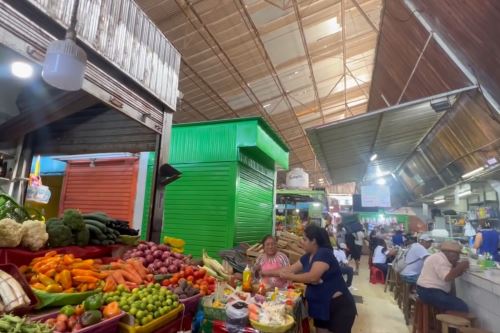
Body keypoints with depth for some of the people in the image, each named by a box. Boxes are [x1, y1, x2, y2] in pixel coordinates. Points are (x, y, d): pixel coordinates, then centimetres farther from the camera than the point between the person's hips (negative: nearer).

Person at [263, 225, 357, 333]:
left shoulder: (324, 253, -21)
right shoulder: (307, 257, 5)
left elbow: (312, 277, -30)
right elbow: (289, 270, 10)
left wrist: (289, 277, -20)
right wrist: (267, 273, 9)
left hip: (338, 305, -8)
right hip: (321, 306, 9)